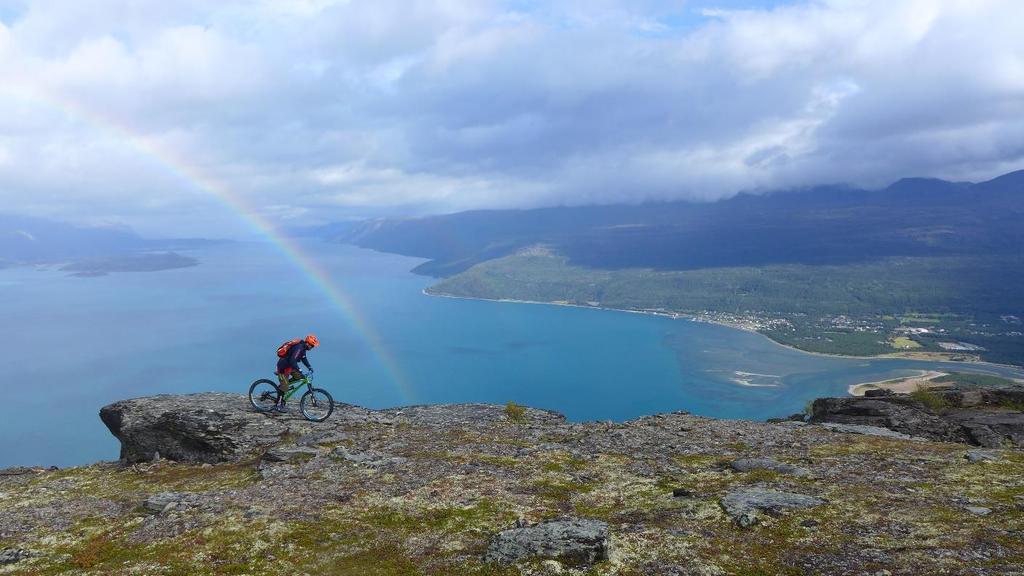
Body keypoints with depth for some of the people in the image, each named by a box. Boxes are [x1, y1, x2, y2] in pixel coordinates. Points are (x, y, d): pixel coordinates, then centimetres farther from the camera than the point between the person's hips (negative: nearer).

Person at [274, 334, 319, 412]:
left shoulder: (302, 347, 3)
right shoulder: (298, 348, -27)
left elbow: (304, 358, 15)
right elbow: (292, 360, -35)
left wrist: (309, 367, 5)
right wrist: (299, 370, -40)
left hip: (289, 366, 9)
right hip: (283, 367, -9)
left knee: (298, 376, 5)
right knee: (284, 387, -7)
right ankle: (278, 406, 0)